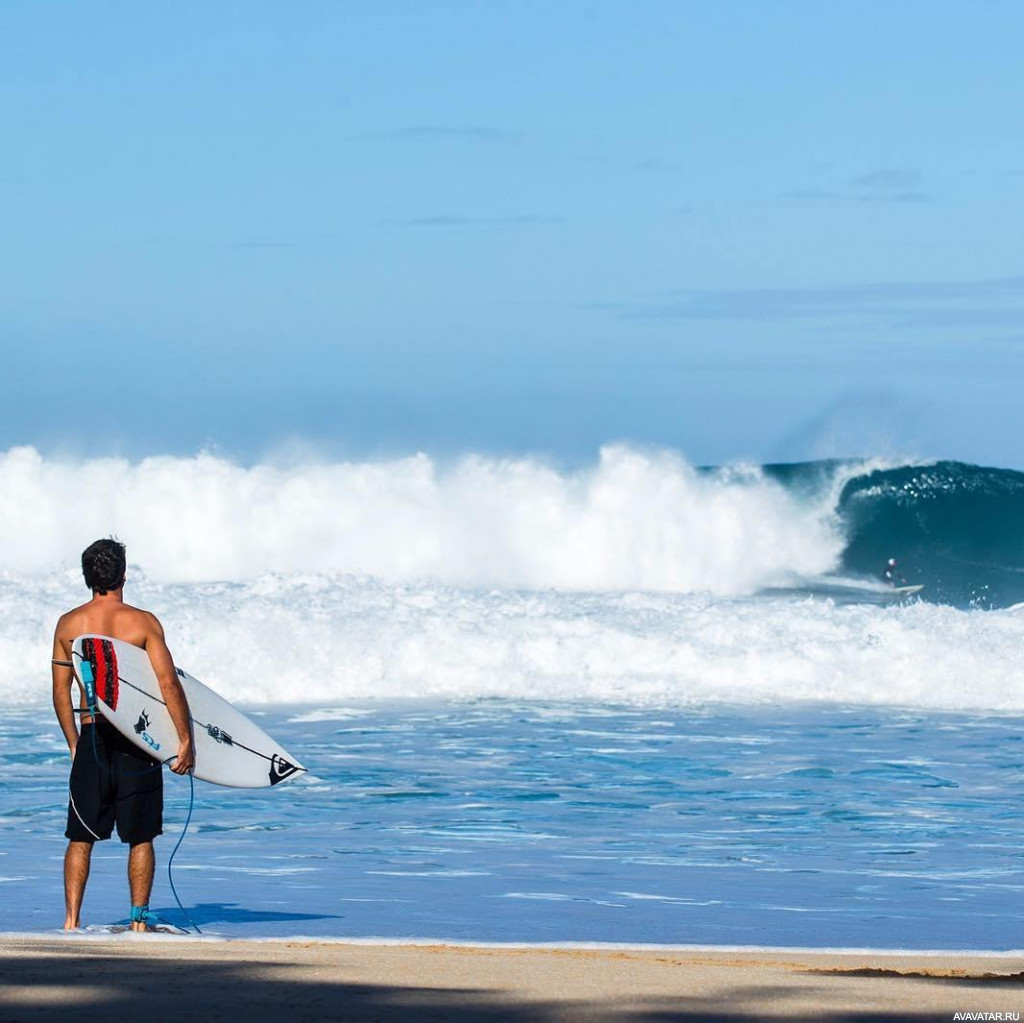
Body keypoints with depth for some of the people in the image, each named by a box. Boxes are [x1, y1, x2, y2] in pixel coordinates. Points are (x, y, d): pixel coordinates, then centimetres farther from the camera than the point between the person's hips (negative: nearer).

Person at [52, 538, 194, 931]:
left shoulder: (68, 624, 3)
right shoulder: (143, 622, -6)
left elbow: (61, 692, 6)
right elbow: (168, 684, -11)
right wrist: (186, 740, -6)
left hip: (91, 737, 2)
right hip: (136, 737, -2)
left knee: (80, 838, 8)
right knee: (141, 838, 8)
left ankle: (71, 920, 1)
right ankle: (139, 920, 8)